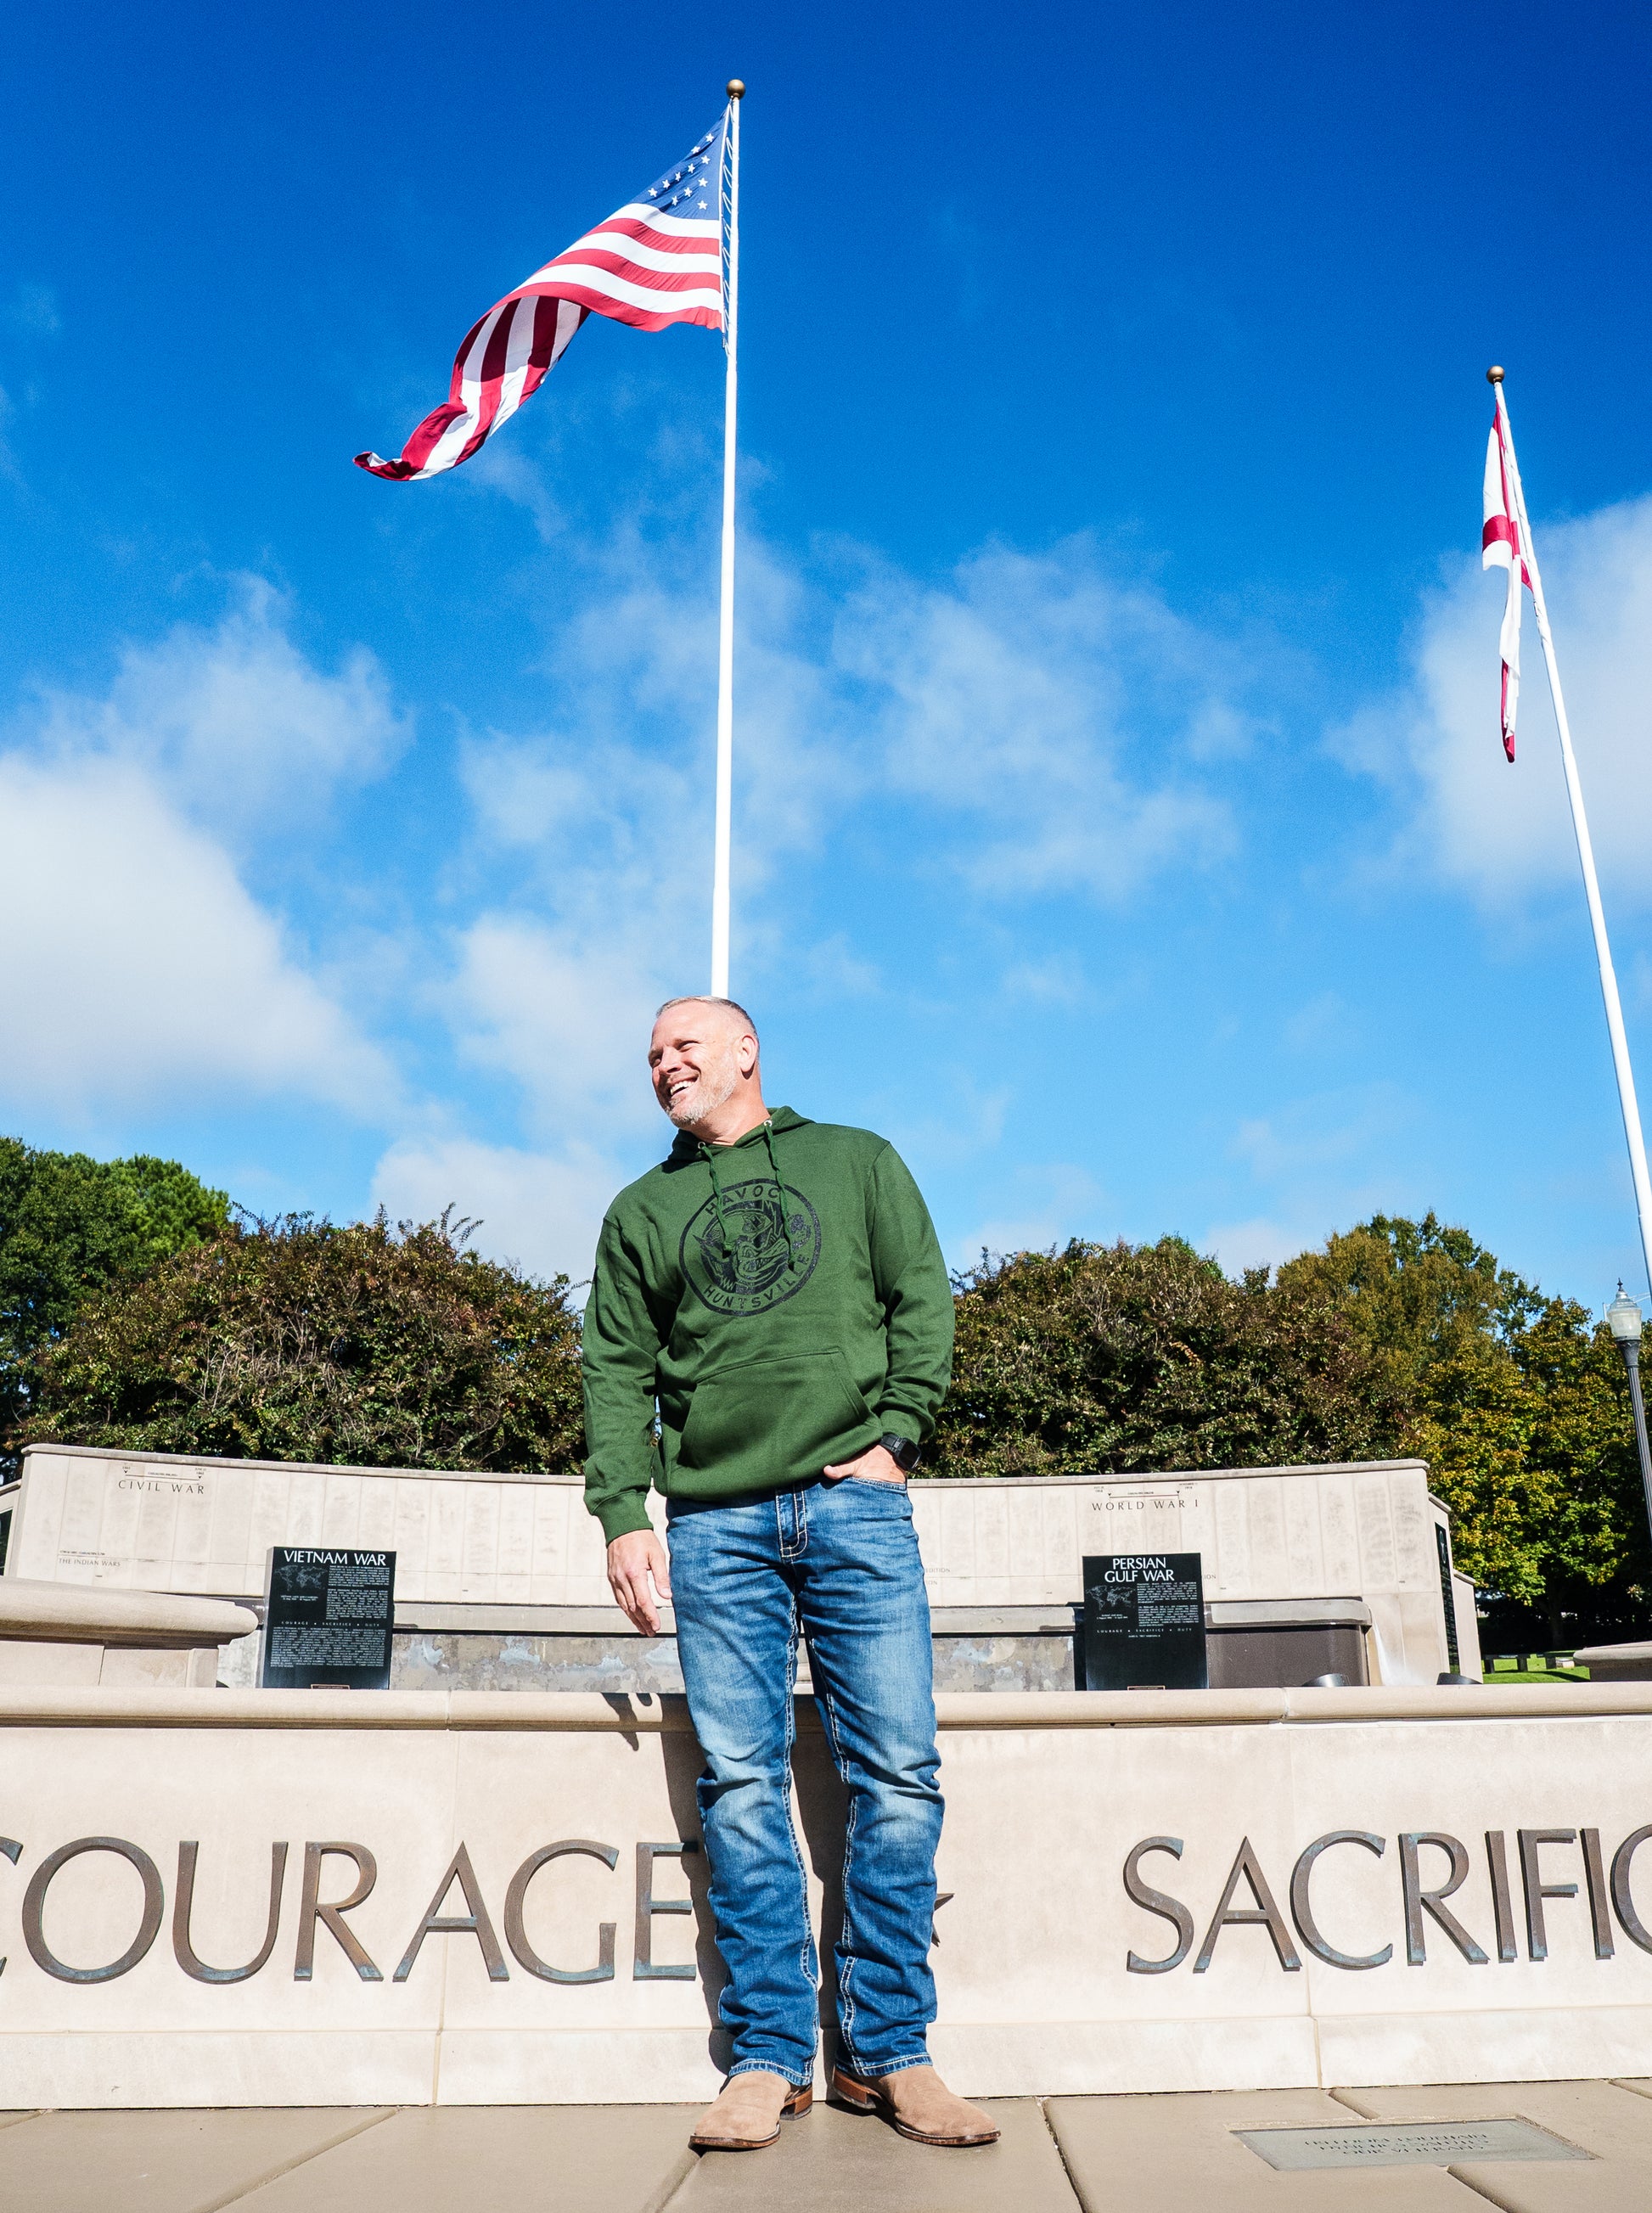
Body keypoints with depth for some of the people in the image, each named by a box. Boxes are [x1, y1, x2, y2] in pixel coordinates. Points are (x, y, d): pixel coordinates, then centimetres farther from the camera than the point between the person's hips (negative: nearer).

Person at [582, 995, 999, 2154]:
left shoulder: (856, 1160, 14)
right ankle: (771, 2058, 9)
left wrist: (896, 1437, -5)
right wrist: (623, 1512, -1)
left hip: (857, 1505, -1)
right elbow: (618, 1370, 11)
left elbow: (924, 1300, 8)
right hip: (716, 1524, 1)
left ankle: (886, 2051, 9)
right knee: (743, 1786, -1)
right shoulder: (642, 1209, 17)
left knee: (898, 1776, -3)